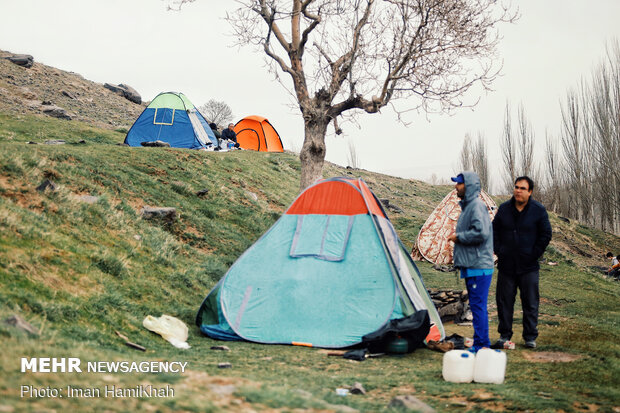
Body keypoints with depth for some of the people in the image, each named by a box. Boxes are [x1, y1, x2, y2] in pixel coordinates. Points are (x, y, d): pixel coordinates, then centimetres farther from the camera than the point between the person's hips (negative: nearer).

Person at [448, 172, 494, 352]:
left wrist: (458, 237, -14)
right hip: (471, 266, 11)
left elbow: (481, 233, -25)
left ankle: (480, 345, -3)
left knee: (478, 305, -7)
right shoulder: (467, 206, 19)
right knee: (477, 305, 14)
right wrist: (458, 237, 11)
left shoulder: (477, 206, -13)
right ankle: (484, 343, 22)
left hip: (478, 267, -11)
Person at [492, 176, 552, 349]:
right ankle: (504, 335, 18)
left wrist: (534, 255, -4)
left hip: (528, 267, -2)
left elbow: (546, 234, 0)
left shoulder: (539, 210, -4)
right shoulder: (504, 208, 4)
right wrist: (498, 251, 4)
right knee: (504, 301, 7)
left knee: (530, 303, 3)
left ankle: (530, 337, 14)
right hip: (506, 265, 2)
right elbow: (494, 231, 13)